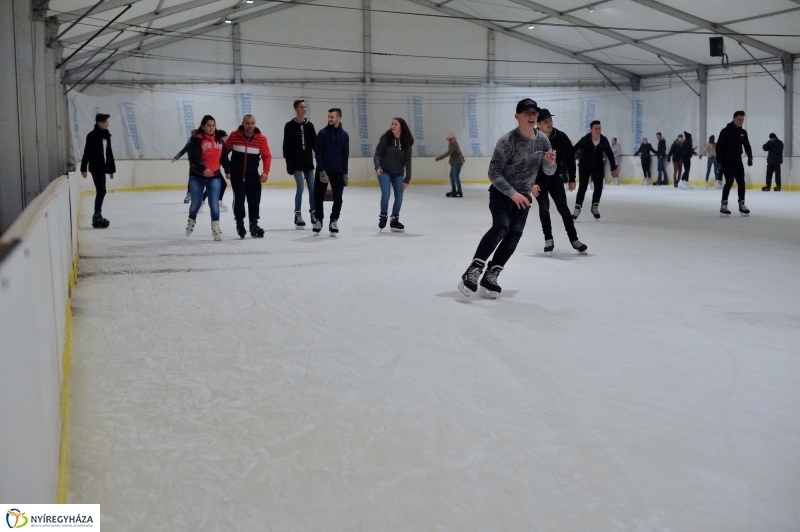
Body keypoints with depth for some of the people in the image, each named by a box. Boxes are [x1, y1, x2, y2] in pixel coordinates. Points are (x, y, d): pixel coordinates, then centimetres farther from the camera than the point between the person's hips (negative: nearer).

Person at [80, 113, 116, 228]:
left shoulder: (106, 135, 10)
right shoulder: (92, 135, -11)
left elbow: (109, 153, 13)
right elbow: (87, 153, -12)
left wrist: (111, 168, 14)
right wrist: (83, 168, -14)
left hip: (103, 167, 7)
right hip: (95, 167, -7)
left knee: (101, 191, 11)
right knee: (101, 191, -9)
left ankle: (98, 216, 21)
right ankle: (97, 218, -5)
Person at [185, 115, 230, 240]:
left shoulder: (219, 140, 5)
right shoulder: (196, 140, -12)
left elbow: (224, 157, 16)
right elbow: (194, 159, -22)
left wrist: (228, 171, 20)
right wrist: (203, 169, -37)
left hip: (215, 177, 3)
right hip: (197, 177, -3)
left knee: (214, 203, -5)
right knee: (196, 203, 6)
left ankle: (216, 229, 2)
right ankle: (191, 222, 34)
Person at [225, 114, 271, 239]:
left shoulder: (261, 138, -6)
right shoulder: (234, 136, -5)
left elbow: (267, 156, -5)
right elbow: (224, 151, 4)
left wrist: (265, 172, -15)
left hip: (253, 175, 1)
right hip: (236, 174, -1)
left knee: (254, 200, 5)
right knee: (239, 199, -4)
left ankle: (254, 225, 18)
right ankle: (240, 224, 10)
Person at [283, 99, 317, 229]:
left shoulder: (309, 125, 9)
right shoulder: (290, 126, -2)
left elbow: (315, 143, 10)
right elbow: (286, 145, -5)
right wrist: (288, 162, -10)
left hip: (308, 162, 4)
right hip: (296, 162, -4)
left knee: (312, 188, 3)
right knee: (300, 188, -9)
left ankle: (313, 213, 14)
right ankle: (297, 215, 0)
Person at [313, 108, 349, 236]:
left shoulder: (344, 135, 2)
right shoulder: (322, 133, -4)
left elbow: (345, 156, 6)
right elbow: (318, 154, -7)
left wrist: (345, 173, 3)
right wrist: (321, 171, -15)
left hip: (338, 172, 1)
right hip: (322, 171, -1)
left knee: (338, 198, 1)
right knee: (318, 197, 4)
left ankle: (334, 221, 14)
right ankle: (318, 219, 20)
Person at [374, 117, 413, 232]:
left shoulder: (406, 143, -2)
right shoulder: (386, 139, -7)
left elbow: (407, 161, -1)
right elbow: (377, 154, -6)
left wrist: (407, 179, -4)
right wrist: (377, 166, -24)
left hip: (398, 174, 3)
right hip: (384, 172, -2)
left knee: (399, 197, 1)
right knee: (385, 195, -14)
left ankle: (394, 220, 19)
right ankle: (383, 217, 10)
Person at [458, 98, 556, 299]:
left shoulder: (542, 139, -3)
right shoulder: (507, 141, -19)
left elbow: (549, 172, 6)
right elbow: (494, 173, -18)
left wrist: (549, 162, -17)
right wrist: (512, 193, -26)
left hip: (523, 195, 5)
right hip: (501, 192, -5)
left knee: (515, 234, -9)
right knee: (501, 227, -25)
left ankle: (490, 275, -1)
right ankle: (473, 270, -22)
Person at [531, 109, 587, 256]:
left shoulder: (561, 137, -14)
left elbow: (570, 157, -2)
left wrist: (571, 179, 1)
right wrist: (532, 183, -24)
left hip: (555, 177, 2)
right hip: (538, 179, -1)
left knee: (563, 208, 0)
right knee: (544, 207, -10)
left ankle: (574, 240, 7)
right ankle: (548, 240, 3)